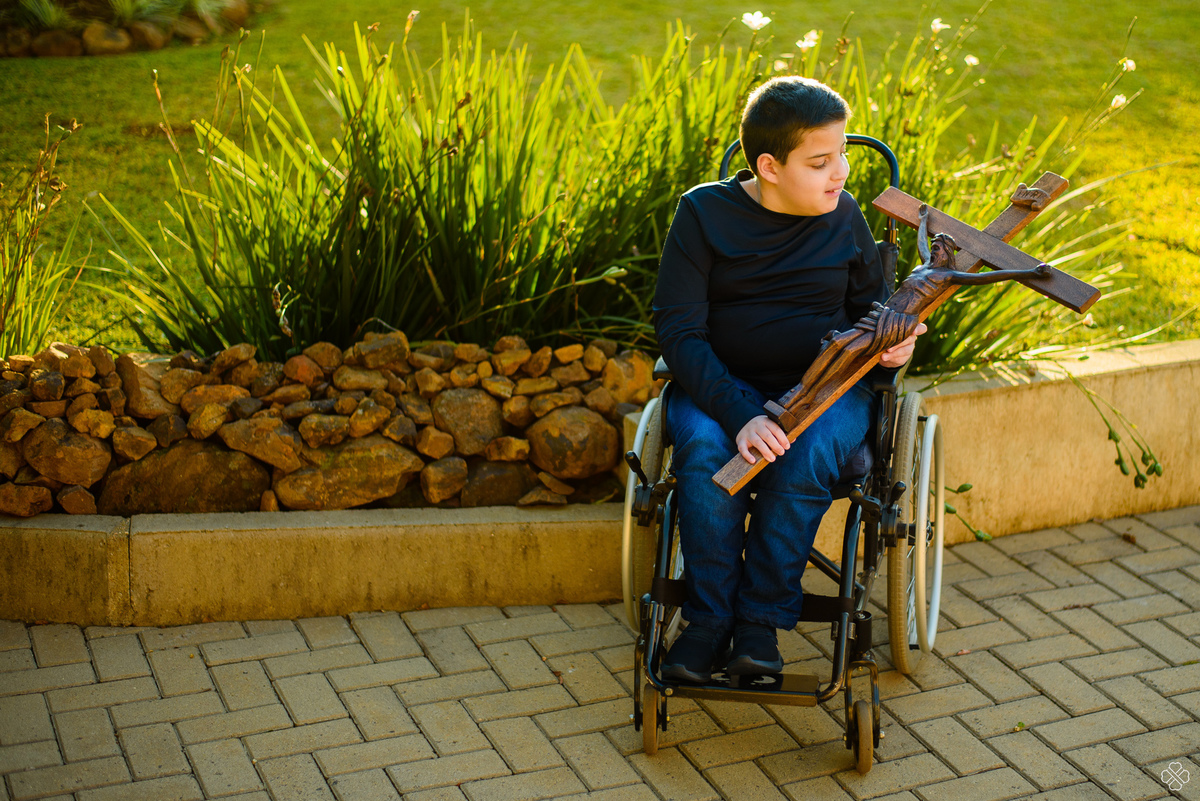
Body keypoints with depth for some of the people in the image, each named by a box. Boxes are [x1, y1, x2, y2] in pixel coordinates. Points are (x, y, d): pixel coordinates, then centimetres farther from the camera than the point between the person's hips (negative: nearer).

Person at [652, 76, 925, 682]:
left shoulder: (843, 217, 5)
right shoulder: (703, 212, -5)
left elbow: (871, 307, 18)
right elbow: (678, 329, -11)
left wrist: (892, 343, -9)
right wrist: (739, 415, -25)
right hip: (720, 382, -1)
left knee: (806, 457, -32)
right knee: (706, 452, -33)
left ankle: (762, 618, -15)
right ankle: (710, 619, -16)